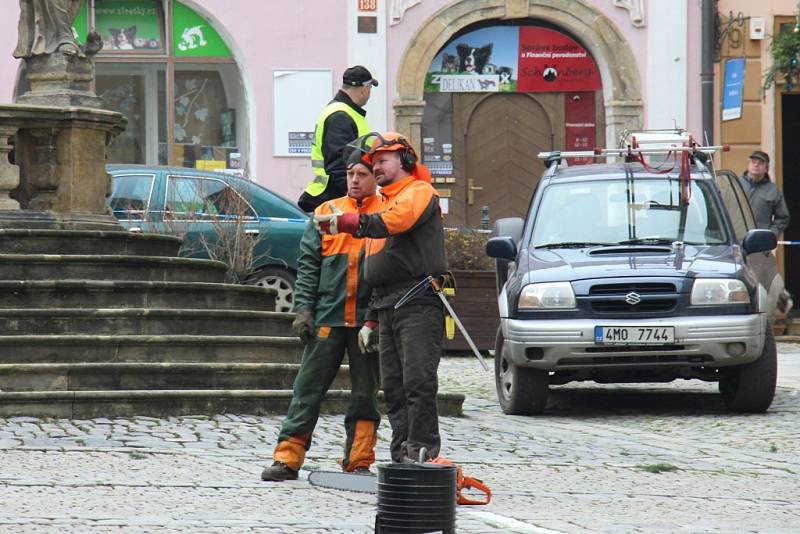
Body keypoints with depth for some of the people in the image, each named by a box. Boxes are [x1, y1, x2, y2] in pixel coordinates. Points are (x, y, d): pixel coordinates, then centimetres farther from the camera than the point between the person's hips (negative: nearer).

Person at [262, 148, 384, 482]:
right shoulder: (326, 213, 10)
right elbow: (308, 264, 9)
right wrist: (304, 308, -2)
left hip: (369, 321, -1)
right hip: (327, 317, 1)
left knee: (365, 393, 5)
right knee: (308, 389, 0)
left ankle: (359, 462, 11)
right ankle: (287, 458, 1)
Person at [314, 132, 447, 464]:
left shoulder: (419, 192, -1)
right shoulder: (384, 203, 27)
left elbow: (394, 221, -24)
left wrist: (345, 223, -33)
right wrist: (370, 319, 23)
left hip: (418, 304, -9)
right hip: (387, 309, 9)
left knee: (418, 384, -14)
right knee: (393, 388, 5)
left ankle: (422, 453, -16)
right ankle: (402, 458, 6)